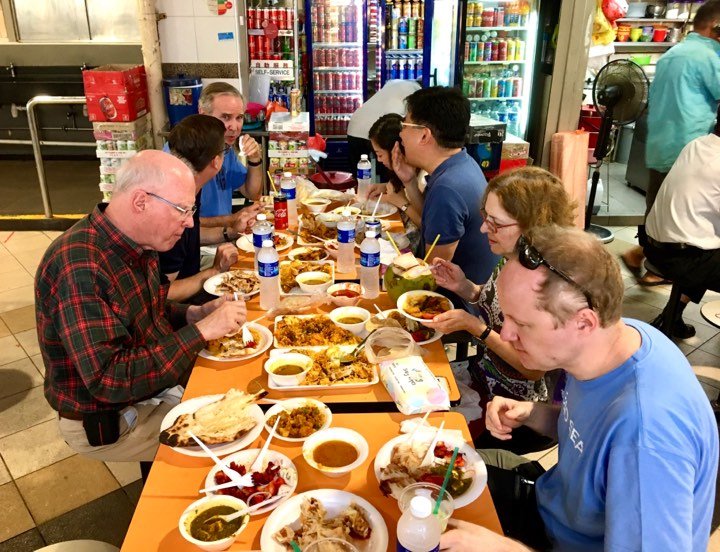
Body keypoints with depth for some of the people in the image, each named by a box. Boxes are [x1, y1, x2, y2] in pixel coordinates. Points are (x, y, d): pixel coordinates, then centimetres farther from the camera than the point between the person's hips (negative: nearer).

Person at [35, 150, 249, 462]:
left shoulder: (137, 244, -3)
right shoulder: (79, 265, -31)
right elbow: (109, 380, -33)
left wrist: (196, 314, -5)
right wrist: (201, 331, -30)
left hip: (153, 382, 8)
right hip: (105, 422, -8)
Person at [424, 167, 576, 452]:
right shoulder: (512, 258, -8)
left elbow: (534, 368, -22)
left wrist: (474, 326, -26)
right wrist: (464, 287, -8)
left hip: (513, 400, -7)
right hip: (485, 371, 7)